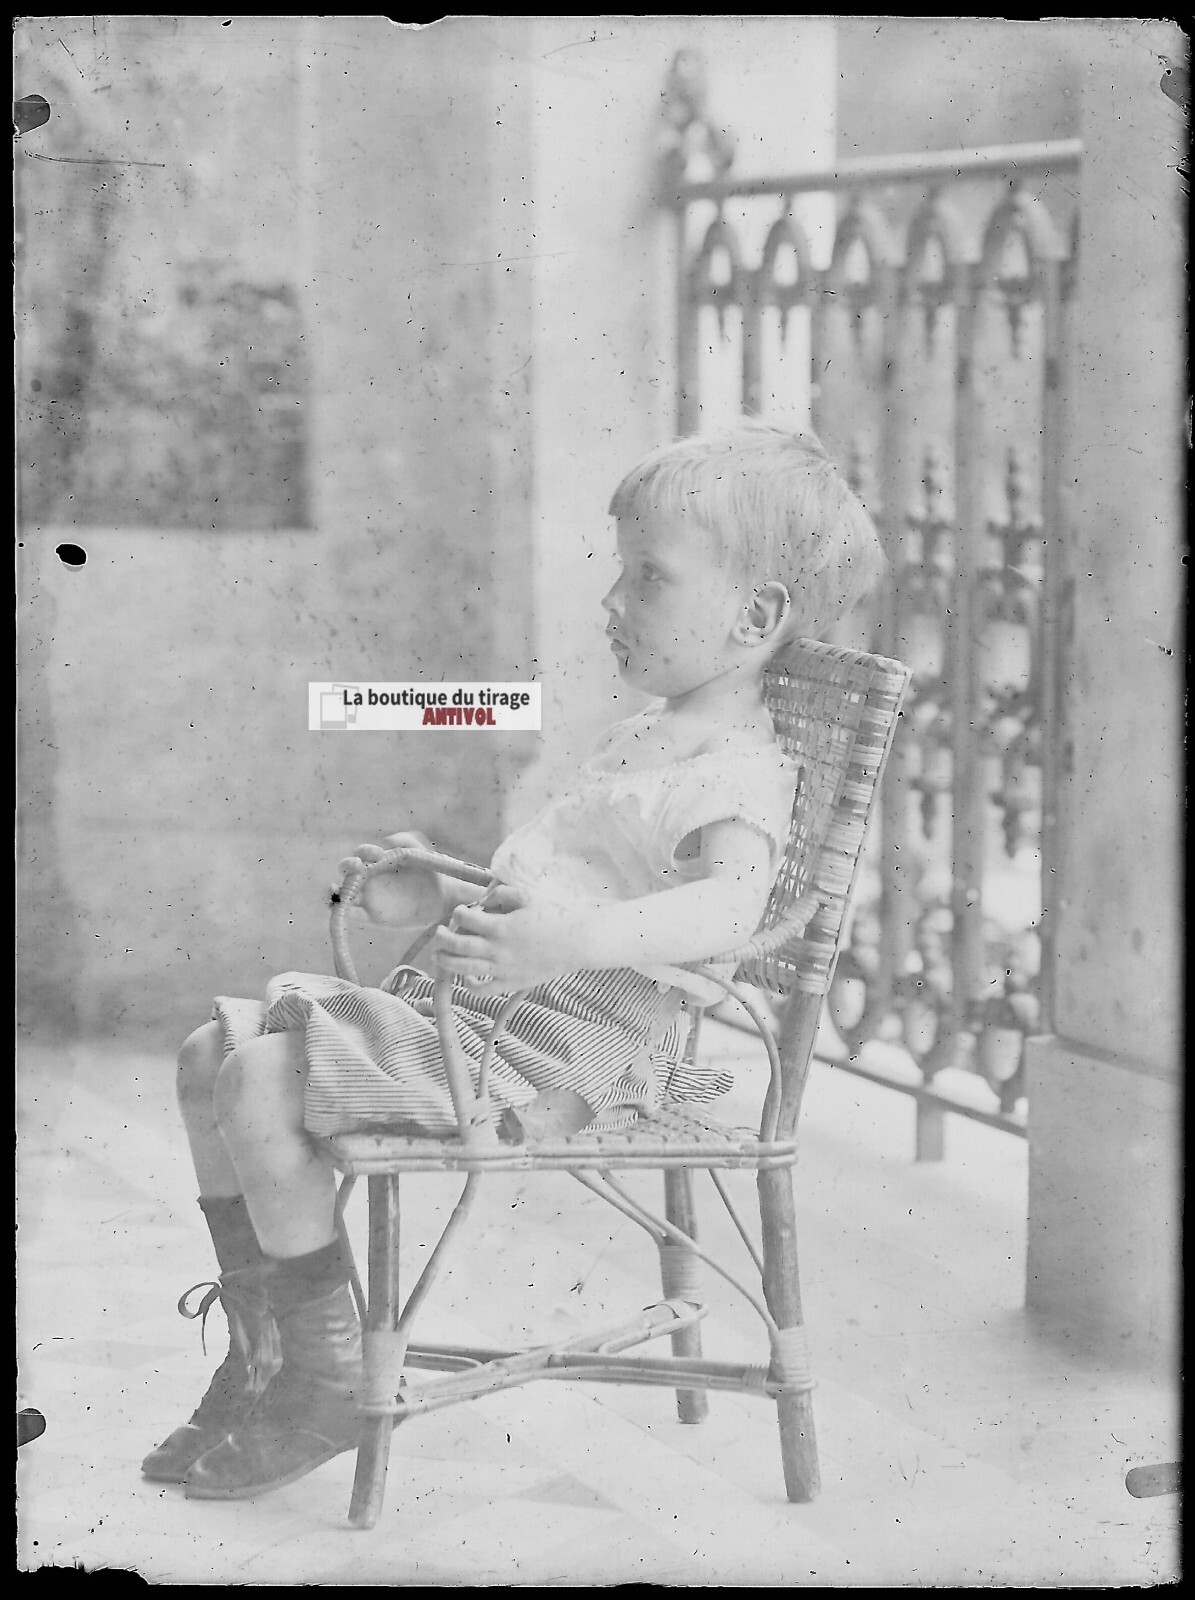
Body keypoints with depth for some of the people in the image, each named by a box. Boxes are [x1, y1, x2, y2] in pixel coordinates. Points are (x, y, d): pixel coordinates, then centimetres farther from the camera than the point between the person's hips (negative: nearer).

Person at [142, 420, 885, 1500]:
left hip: (556, 1044, -11)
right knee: (212, 1053, 8)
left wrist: (584, 936, -51)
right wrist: (439, 894, 31)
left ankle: (326, 1381, -9)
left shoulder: (735, 776, -14)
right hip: (472, 1001, 11)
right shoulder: (645, 743, 21)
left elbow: (729, 900, -35)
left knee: (262, 1081, -22)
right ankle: (260, 1345, 14)